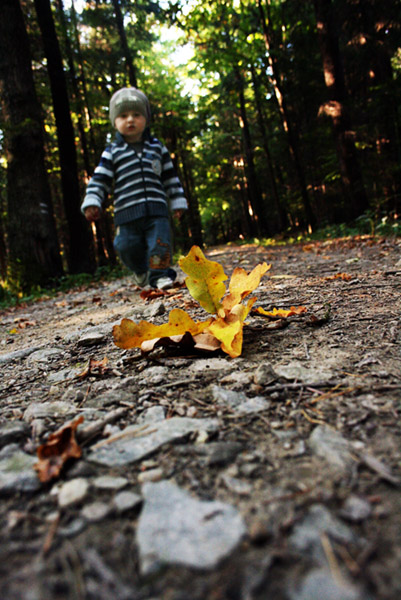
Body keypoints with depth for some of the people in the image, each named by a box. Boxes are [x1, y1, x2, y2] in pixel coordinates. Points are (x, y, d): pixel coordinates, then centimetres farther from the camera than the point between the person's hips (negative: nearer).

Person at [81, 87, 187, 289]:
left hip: (157, 210, 1)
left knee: (160, 245, -8)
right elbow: (99, 180, 6)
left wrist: (177, 202, 13)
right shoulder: (112, 152, 9)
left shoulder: (157, 147, 14)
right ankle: (140, 270, 30)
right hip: (126, 213, 0)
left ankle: (160, 274, 6)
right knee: (127, 246, 4)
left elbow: (170, 177, 17)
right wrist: (92, 203, -7)